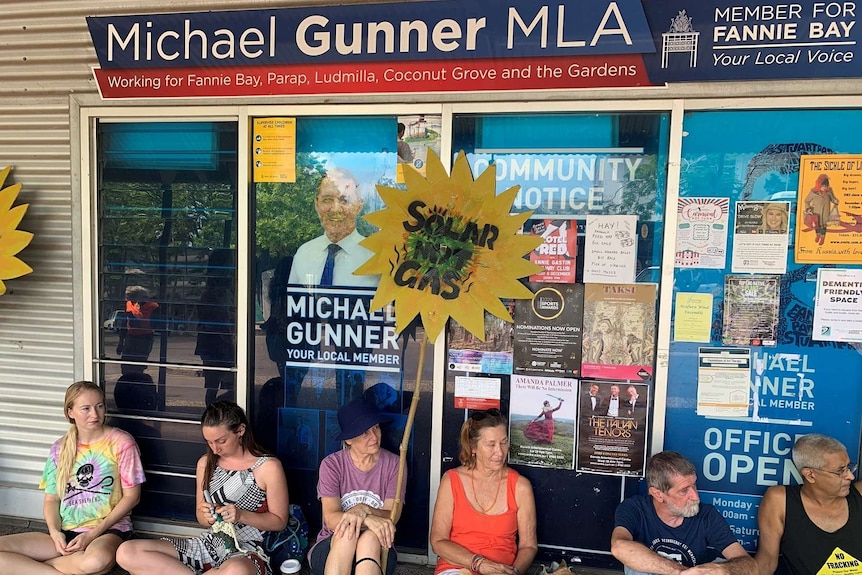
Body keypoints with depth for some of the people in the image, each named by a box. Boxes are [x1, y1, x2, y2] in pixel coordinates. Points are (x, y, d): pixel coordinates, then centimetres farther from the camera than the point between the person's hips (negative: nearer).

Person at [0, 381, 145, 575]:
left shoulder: (121, 442, -5)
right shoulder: (59, 448, 8)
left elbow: (131, 496, -5)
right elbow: (51, 499, 11)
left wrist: (93, 533, -13)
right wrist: (55, 532, -9)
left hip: (107, 530, -4)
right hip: (66, 532, 4)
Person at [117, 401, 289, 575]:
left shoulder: (269, 466, -9)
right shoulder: (205, 463, 7)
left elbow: (279, 521, -3)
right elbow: (201, 517, 15)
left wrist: (241, 515, -18)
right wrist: (207, 516, -9)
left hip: (246, 550, -5)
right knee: (126, 553, -12)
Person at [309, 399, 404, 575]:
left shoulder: (393, 464, -3)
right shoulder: (332, 464, -5)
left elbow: (391, 517, -10)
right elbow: (331, 519, -14)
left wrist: (364, 510, -30)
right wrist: (368, 520, -32)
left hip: (377, 552, 1)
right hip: (331, 551, 0)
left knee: (370, 538, -34)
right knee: (348, 531, -34)